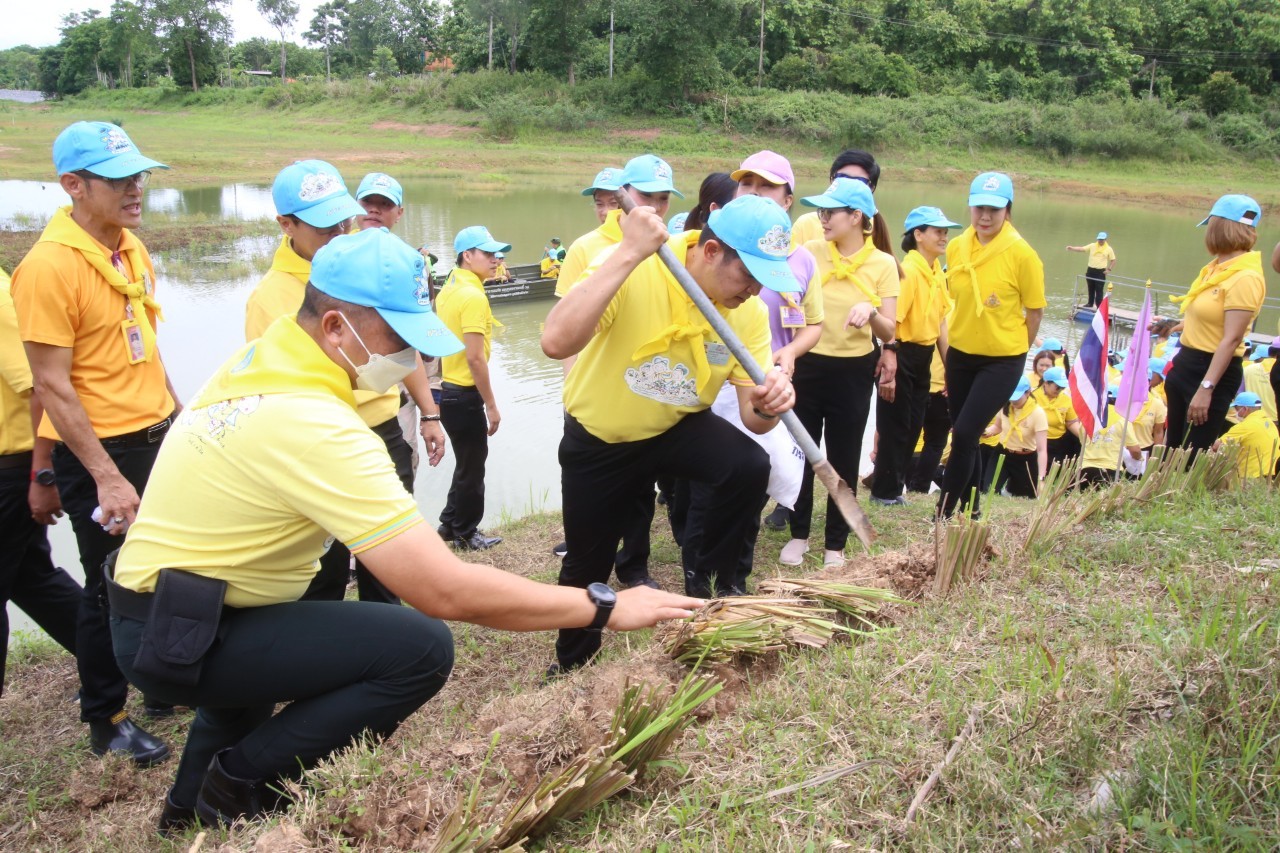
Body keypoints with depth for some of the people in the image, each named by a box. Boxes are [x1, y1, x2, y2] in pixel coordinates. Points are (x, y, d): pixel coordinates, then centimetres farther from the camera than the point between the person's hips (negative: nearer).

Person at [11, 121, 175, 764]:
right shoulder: (49, 265, -19)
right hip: (97, 452, -7)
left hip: (158, 439, 7)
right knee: (112, 586, 6)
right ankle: (106, 720, 26)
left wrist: (175, 414, 17)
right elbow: (53, 386, -19)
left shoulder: (131, 247, 5)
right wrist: (107, 478, -20)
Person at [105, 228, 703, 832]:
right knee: (421, 648, -20)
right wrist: (605, 606, -26)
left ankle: (194, 800, 42)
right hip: (179, 637, -10)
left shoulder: (261, 356, -3)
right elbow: (446, 591, -33)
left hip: (155, 605, 10)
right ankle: (240, 787, -1)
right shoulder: (314, 426, -30)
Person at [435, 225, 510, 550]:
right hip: (465, 396, -9)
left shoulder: (448, 289, 9)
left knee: (467, 463, 21)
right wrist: (491, 405, -17)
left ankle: (449, 525, 32)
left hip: (449, 390, 9)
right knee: (472, 467, 7)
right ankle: (466, 533, 22)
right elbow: (475, 357, -23)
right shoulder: (474, 296, -20)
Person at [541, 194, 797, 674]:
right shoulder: (633, 270, -30)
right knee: (586, 565, 11)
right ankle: (572, 662, 43)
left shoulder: (749, 310, -16)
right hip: (598, 436, -2)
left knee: (750, 467, -26)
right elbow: (555, 343, -47)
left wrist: (769, 404, -37)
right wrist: (630, 254, -48)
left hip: (678, 426, 3)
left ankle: (706, 585, 0)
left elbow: (753, 417, -12)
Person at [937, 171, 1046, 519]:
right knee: (964, 435, 14)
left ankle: (945, 513, -2)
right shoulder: (956, 248, -2)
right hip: (960, 355, 5)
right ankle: (970, 506, 33)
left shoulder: (1022, 254, -15)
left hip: (1002, 361, -5)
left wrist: (1013, 350, 2)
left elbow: (1035, 311, -6)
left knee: (964, 434, -14)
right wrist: (952, 337, 14)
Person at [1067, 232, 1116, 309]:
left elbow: (1113, 260, 6)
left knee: (1099, 290, -5)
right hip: (1091, 270, 3)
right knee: (1091, 288, 15)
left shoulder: (1109, 249, -2)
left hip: (1101, 272, -3)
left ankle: (1099, 306, -2)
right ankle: (1090, 303, 29)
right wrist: (1072, 248, -23)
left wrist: (1109, 269, -5)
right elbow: (1082, 249, -7)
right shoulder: (1092, 246, 2)